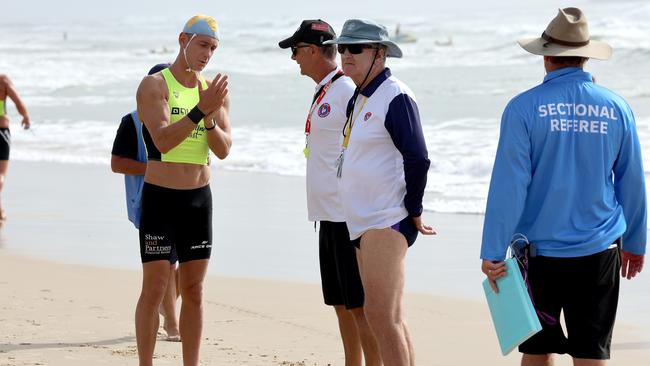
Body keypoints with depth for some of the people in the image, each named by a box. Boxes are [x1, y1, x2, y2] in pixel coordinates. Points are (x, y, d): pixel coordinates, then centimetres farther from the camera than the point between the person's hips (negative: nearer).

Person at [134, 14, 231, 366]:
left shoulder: (215, 90, 8)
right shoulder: (154, 85, -8)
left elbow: (224, 149, 0)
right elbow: (163, 140, -21)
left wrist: (210, 119, -19)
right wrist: (200, 110, -31)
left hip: (199, 198, 5)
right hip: (160, 197, -5)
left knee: (194, 290, 8)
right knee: (154, 290, -4)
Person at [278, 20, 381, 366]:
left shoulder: (348, 91, -13)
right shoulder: (322, 93, 16)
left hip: (350, 217, -10)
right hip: (329, 216, 10)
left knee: (360, 306, -8)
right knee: (341, 305, 14)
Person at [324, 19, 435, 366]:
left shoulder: (395, 97, -13)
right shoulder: (358, 98, 17)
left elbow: (417, 159, -18)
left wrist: (413, 212, -13)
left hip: (388, 221, -10)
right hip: (363, 222, 10)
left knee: (381, 314, -14)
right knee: (386, 317, 11)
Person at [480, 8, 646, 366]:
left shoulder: (524, 108, -8)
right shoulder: (616, 108, 2)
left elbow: (508, 185, -11)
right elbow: (632, 184, 10)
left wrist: (493, 252, -8)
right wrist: (635, 242, 23)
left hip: (541, 249, -2)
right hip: (599, 252, 2)